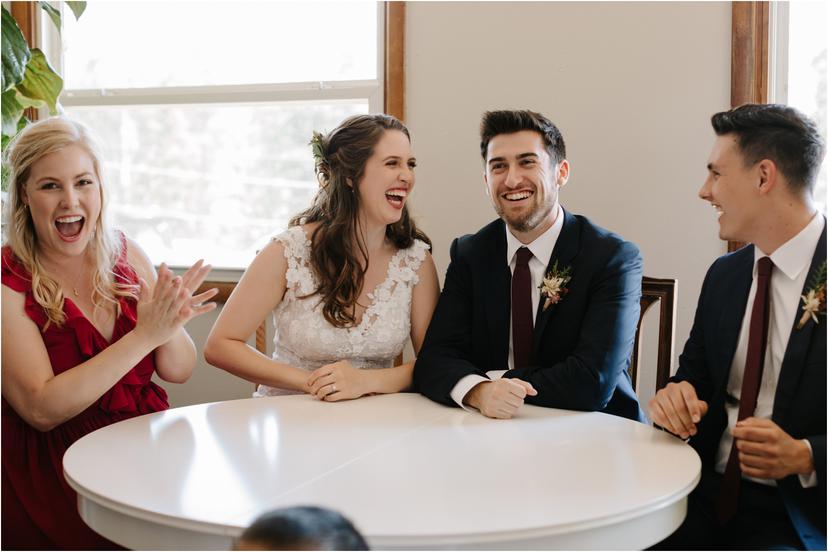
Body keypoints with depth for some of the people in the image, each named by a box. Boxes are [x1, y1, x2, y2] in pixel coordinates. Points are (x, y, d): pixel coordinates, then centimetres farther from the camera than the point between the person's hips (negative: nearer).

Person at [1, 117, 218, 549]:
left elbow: (179, 371, 7)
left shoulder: (125, 254, 4)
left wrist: (170, 323, -16)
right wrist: (144, 335, -21)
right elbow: (41, 409, -17)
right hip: (55, 476, -5)